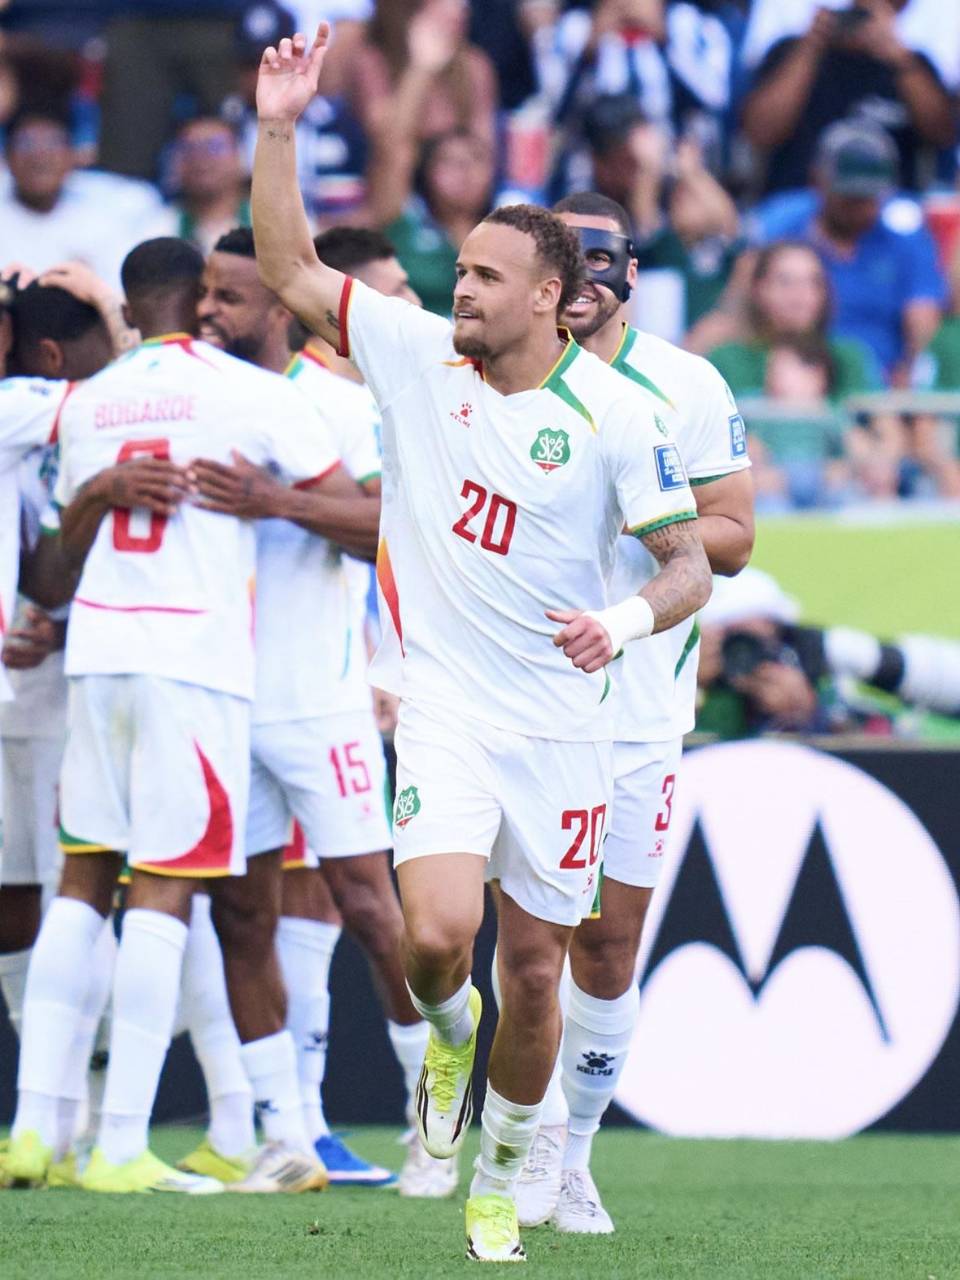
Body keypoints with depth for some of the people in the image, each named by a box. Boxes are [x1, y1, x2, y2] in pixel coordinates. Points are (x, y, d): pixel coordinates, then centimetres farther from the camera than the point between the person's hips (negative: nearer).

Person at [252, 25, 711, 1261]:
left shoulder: (613, 416, -8)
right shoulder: (419, 354, -1)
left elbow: (689, 564, -5)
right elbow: (289, 269, 3)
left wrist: (626, 621, -26)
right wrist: (278, 131, -8)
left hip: (561, 723, 0)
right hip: (445, 706, 0)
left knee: (534, 969, 6)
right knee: (438, 934, -21)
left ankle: (500, 1181, 27)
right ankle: (447, 1033, 16)